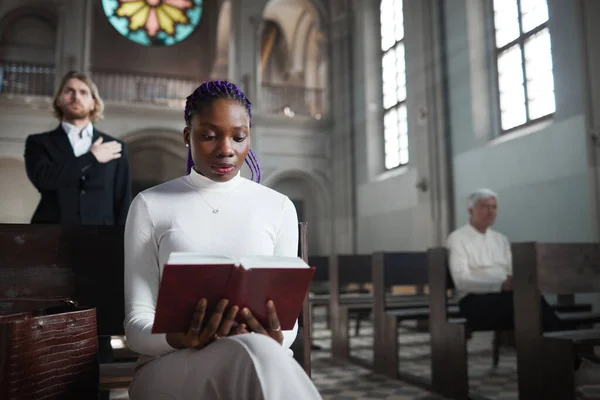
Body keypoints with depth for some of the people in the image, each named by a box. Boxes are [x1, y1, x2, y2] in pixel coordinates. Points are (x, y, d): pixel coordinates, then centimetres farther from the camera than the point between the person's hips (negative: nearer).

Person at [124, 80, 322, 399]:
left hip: (262, 357, 2)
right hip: (170, 365, -1)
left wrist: (275, 339, -17)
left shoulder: (279, 207, 9)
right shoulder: (150, 206, 6)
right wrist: (178, 340, -20)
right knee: (253, 353, -34)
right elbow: (137, 323, 2)